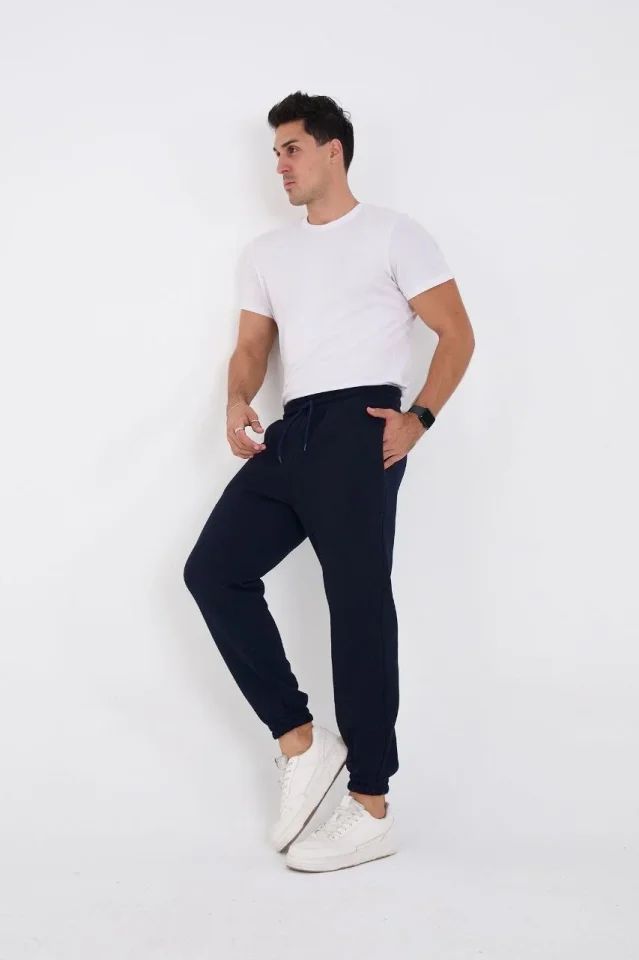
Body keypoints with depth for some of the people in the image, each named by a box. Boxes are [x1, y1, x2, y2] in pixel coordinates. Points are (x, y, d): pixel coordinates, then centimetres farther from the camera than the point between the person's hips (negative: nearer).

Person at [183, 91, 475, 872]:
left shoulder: (392, 235, 6)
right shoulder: (265, 253, 24)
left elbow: (457, 335, 1)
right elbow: (251, 347, 19)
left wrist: (419, 418, -14)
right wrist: (238, 404, -4)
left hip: (357, 427, -7)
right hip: (291, 433, 7)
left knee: (358, 605, -9)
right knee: (213, 569, -6)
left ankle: (371, 812, -4)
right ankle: (301, 741, 1)